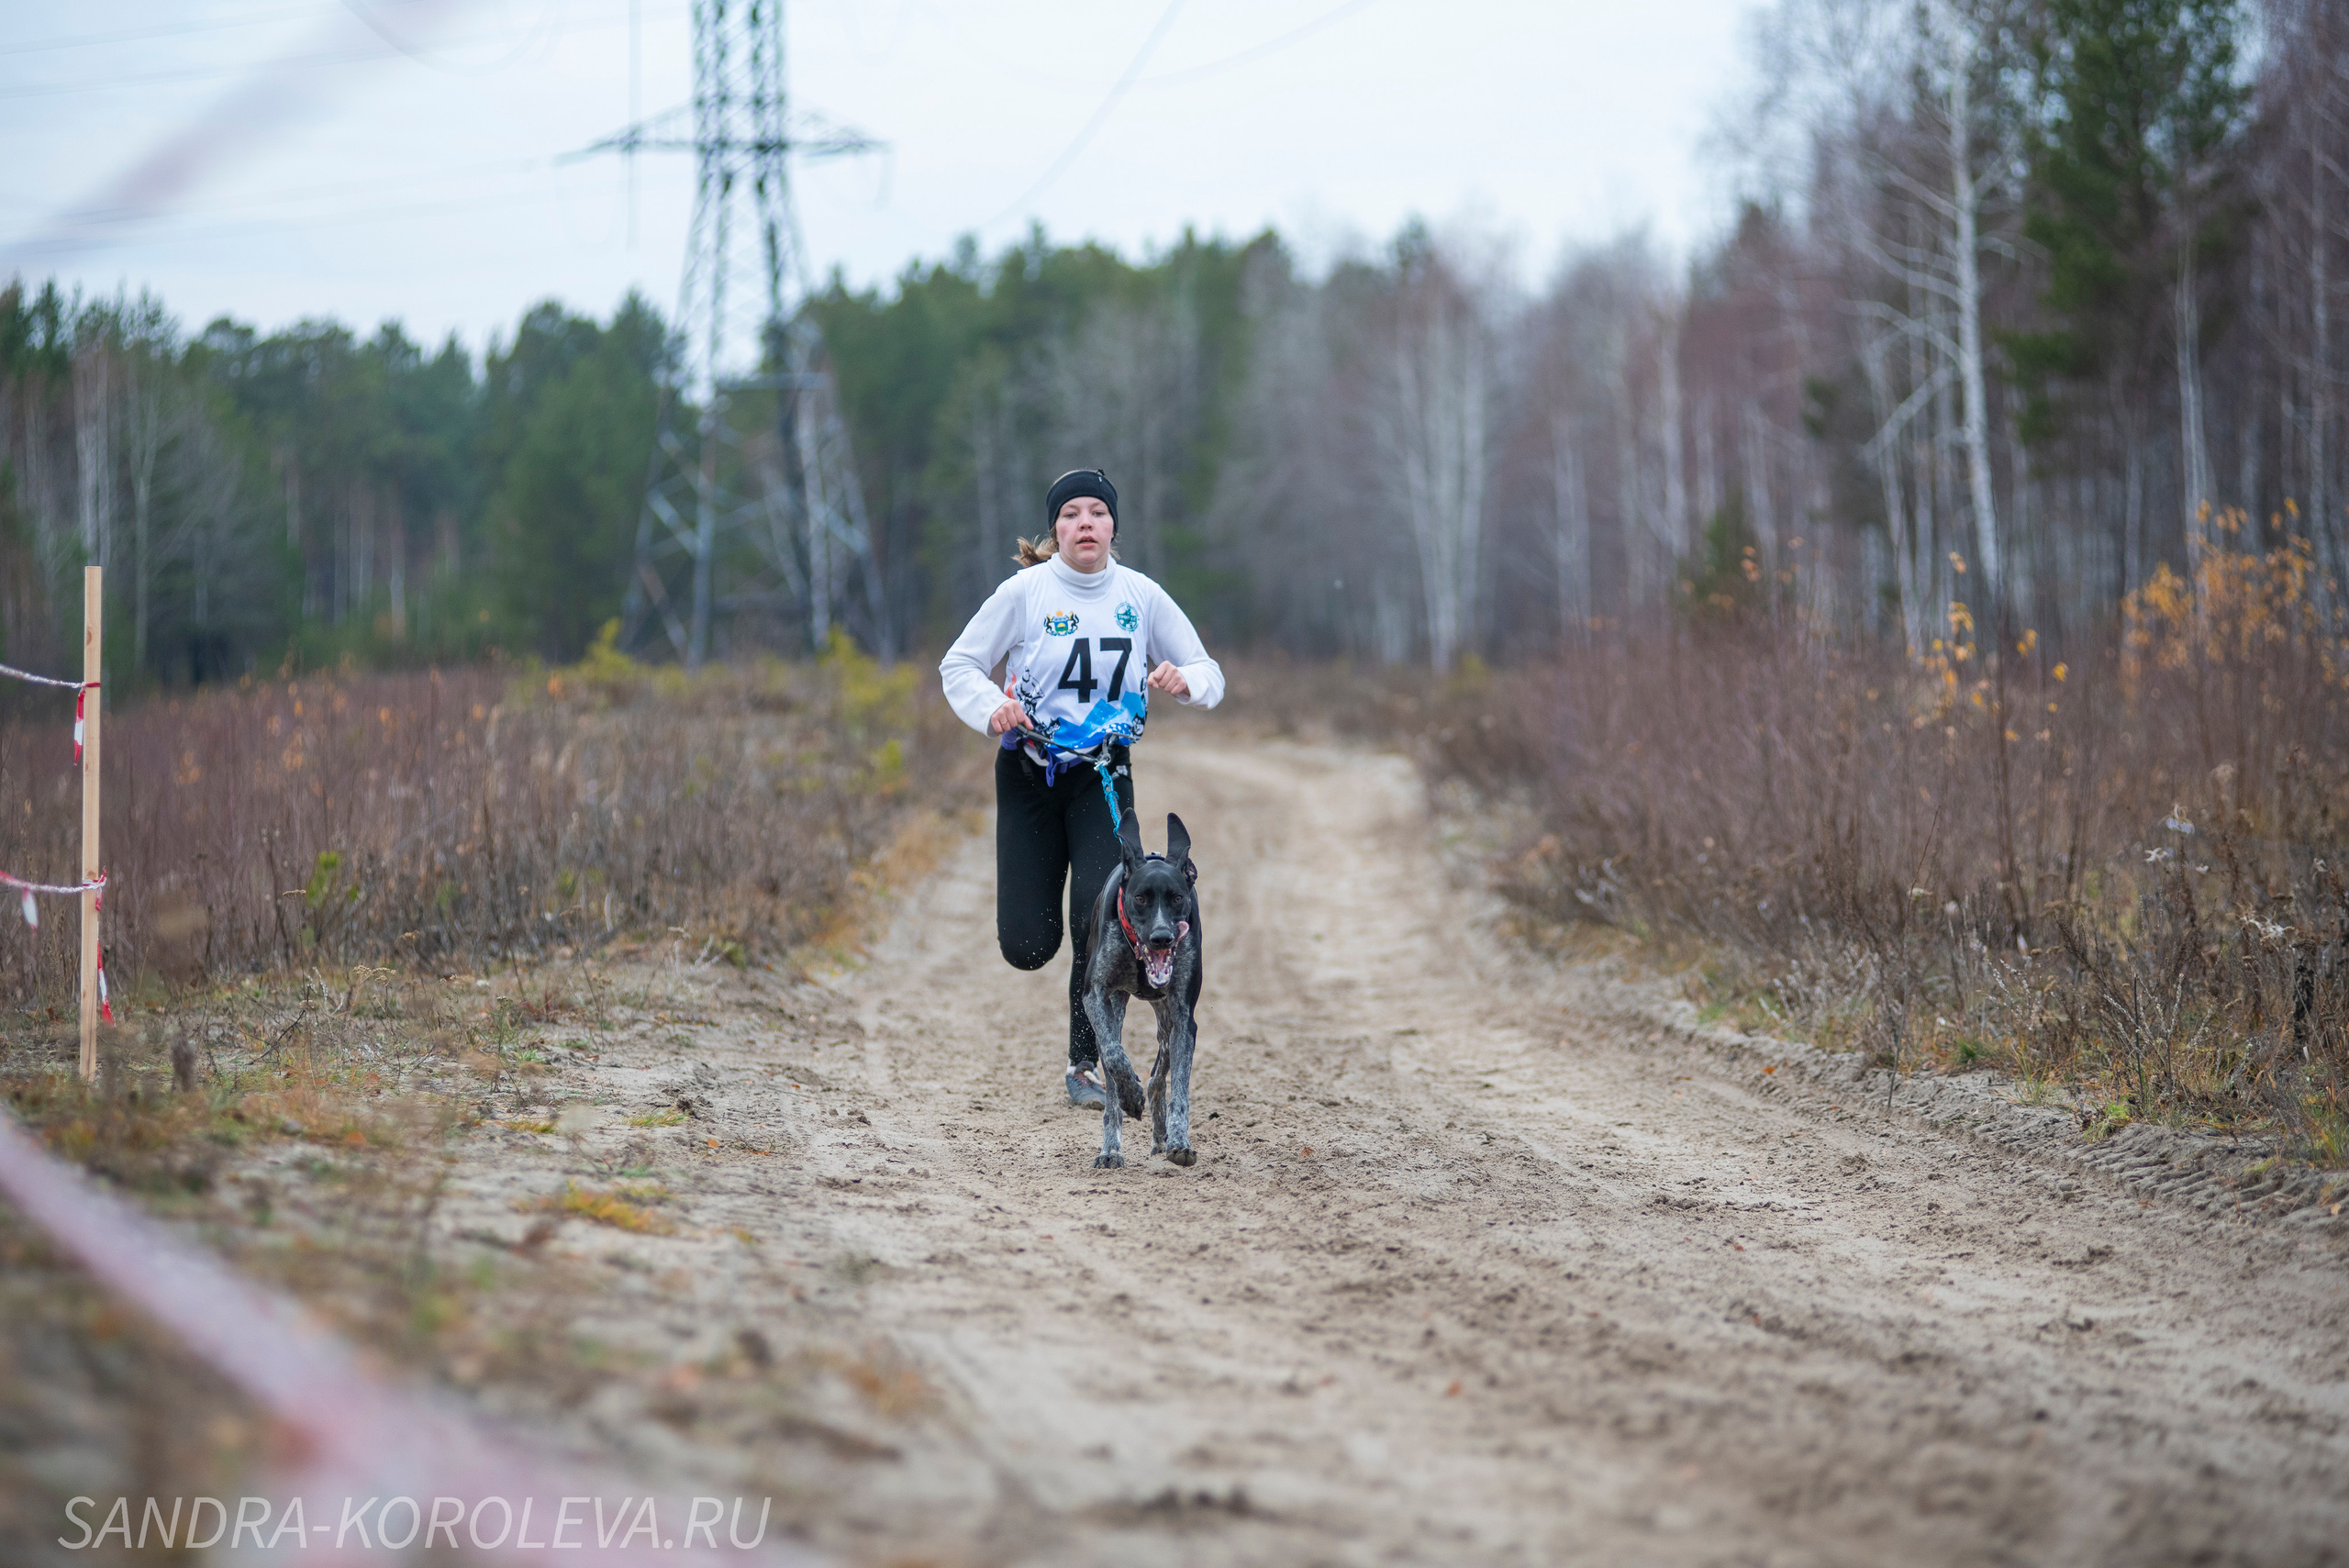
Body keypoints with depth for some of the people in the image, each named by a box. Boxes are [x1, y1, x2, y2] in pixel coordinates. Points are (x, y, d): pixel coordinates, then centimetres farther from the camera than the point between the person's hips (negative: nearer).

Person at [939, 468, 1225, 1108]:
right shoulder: (1025, 592, -8)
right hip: (1028, 771, -1)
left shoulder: (1142, 596, -2)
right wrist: (991, 707, -21)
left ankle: (1085, 1065, -1)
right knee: (1027, 946, -3)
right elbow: (959, 665, -1)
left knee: (1100, 921, -17)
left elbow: (1207, 673, 4)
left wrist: (1184, 680, -19)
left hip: (1103, 773, 1)